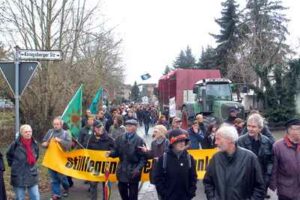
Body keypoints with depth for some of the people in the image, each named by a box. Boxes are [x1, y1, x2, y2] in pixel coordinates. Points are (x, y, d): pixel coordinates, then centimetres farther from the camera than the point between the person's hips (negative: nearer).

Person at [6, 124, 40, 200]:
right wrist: (14, 165, 4)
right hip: (19, 177, -3)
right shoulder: (15, 144, -13)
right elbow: (9, 155, 5)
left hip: (32, 176, 3)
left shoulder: (34, 144, -1)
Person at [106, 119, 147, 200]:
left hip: (133, 172, -4)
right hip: (122, 171, 4)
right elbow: (116, 151, 7)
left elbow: (143, 157, -12)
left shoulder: (139, 140, -9)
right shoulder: (120, 138, 5)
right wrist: (110, 153, -15)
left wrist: (138, 168, -23)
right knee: (122, 191, 18)